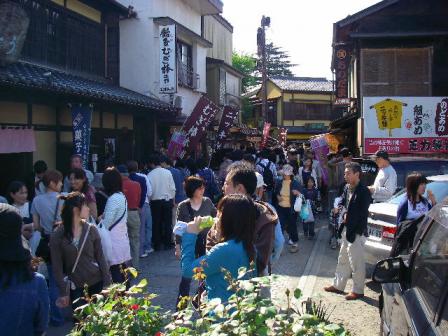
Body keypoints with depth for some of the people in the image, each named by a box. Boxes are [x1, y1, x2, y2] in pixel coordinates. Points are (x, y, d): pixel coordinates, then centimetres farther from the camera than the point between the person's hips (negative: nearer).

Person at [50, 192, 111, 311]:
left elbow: (100, 257, 3)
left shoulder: (91, 230, -2)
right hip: (76, 288, -1)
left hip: (97, 283, 2)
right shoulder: (57, 236, -7)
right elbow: (57, 267, -3)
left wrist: (107, 283, 0)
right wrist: (63, 293, -4)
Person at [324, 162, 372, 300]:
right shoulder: (347, 188, 5)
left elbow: (363, 214, -17)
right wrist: (343, 213, -3)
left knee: (356, 263, 3)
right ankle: (338, 285, 32)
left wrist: (348, 218, -13)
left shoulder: (363, 192, -17)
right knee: (343, 260, 19)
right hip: (346, 230, 8)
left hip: (356, 232, -8)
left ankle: (358, 290, 16)